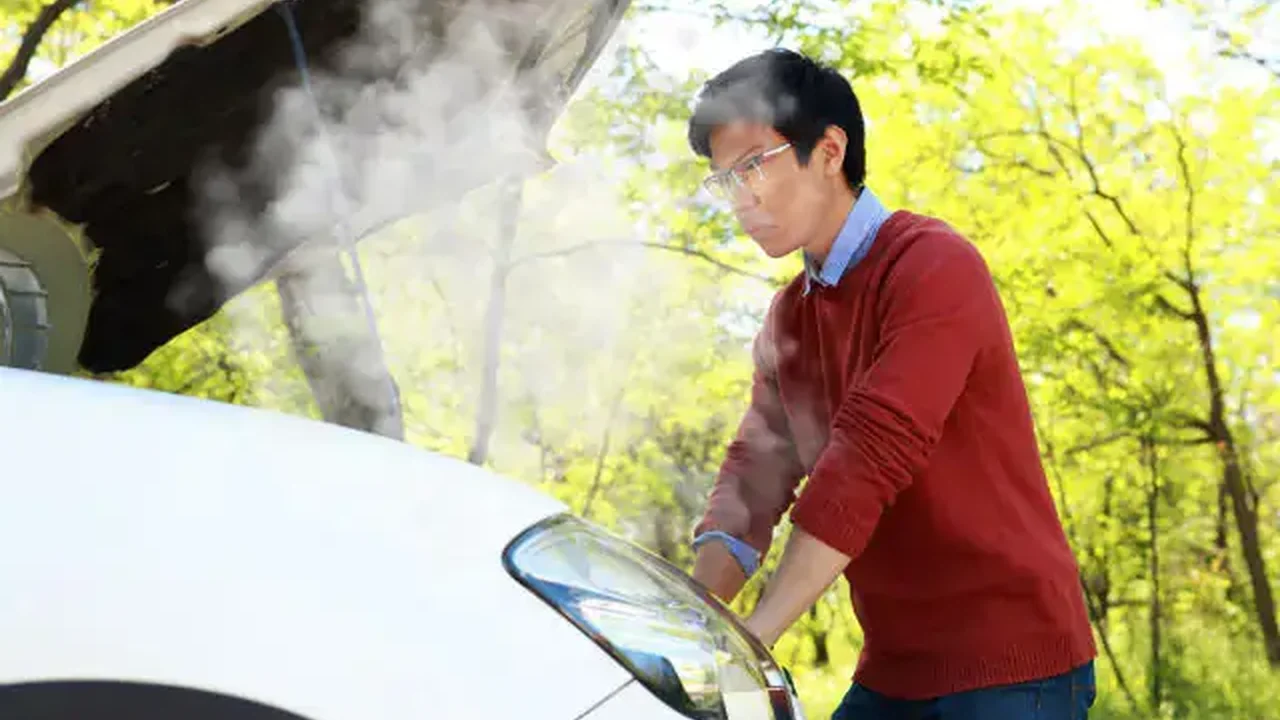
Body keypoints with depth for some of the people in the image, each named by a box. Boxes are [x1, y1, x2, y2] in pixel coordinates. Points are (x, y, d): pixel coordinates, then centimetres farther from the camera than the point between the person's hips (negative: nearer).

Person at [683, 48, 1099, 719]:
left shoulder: (933, 266, -15)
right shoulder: (788, 318, 10)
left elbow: (868, 460, -24)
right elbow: (754, 473, 2)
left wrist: (748, 638, -27)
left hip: (1007, 663, -7)